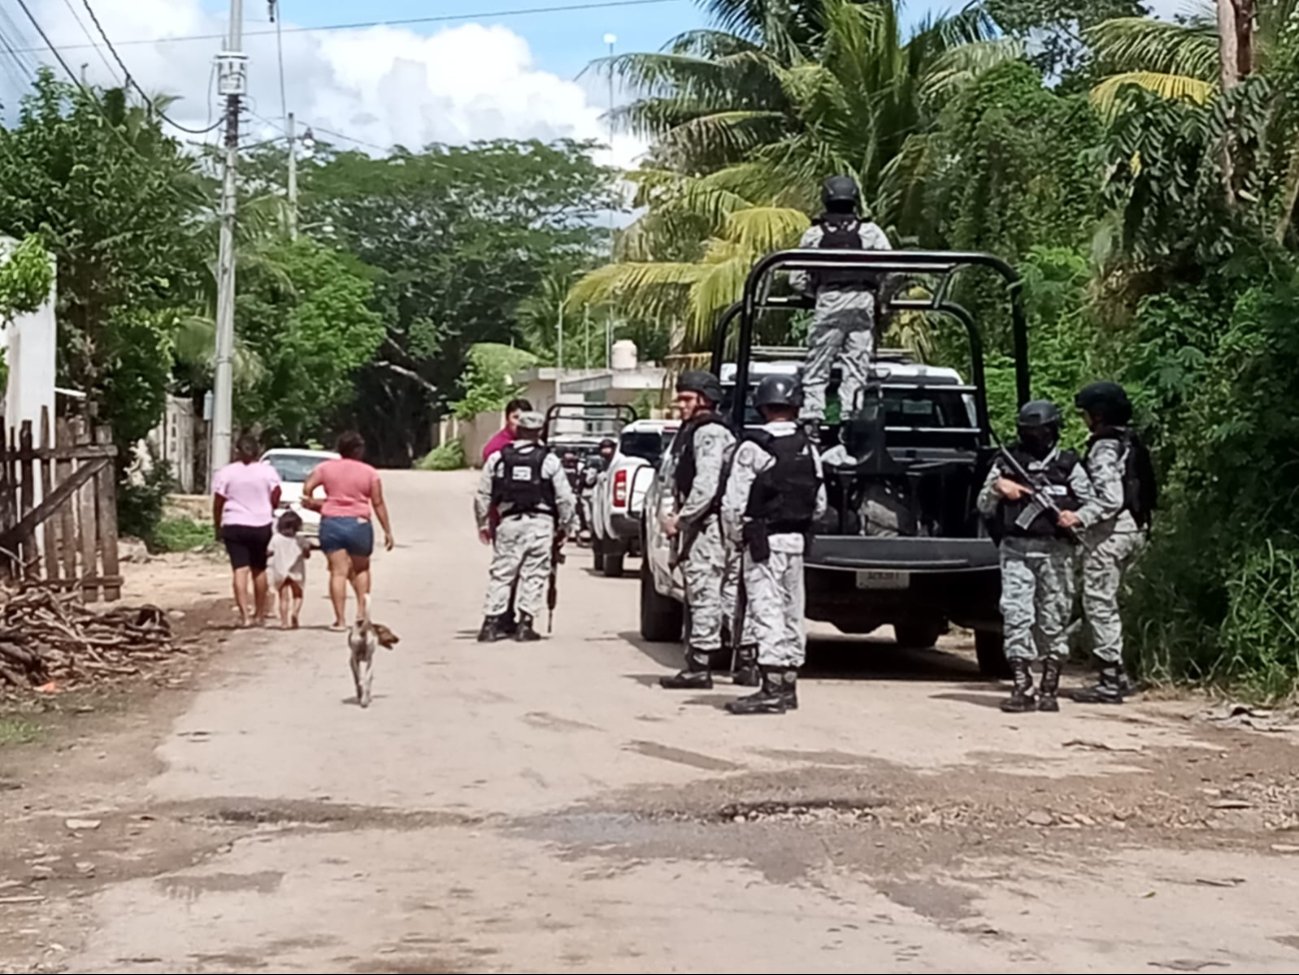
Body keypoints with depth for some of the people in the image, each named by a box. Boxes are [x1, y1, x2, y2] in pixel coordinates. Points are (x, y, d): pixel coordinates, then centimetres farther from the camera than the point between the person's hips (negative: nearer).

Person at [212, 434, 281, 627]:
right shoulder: (268, 471, 0)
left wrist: (217, 526, 10)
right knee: (259, 569, 15)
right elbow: (276, 498, -1)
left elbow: (218, 504, -2)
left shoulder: (225, 473, -2)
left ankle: (245, 614, -17)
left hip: (234, 526, -2)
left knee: (240, 570, -6)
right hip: (261, 526, 2)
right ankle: (260, 613, 25)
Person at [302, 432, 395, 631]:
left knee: (338, 571, -1)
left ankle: (340, 619, -6)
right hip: (359, 524, -1)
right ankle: (361, 609, 15)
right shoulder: (370, 473, 0)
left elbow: (307, 488, -2)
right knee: (361, 568, 20)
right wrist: (387, 531, 4)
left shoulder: (326, 468, 4)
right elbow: (378, 504, 0)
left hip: (331, 523, 1)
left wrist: (313, 503, 17)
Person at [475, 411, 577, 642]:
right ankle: (525, 624, 2)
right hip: (540, 522, -1)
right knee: (534, 575, 4)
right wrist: (564, 527, 13)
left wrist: (483, 525, 17)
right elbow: (565, 499, 1)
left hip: (509, 522, 2)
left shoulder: (497, 458, 5)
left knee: (501, 573, 7)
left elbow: (482, 495, 7)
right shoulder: (549, 460, 1)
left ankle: (491, 623, 3)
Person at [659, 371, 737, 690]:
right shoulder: (689, 432, 20)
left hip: (708, 524, -11)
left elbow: (706, 487, -21)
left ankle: (699, 666, -8)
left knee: (704, 593, -9)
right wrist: (676, 514, 12)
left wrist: (680, 520, -19)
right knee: (698, 594, 12)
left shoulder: (711, 434, -12)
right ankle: (695, 663, 18)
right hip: (694, 525, 11)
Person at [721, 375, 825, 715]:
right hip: (797, 541, 7)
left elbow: (733, 503, -13)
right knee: (791, 613, 13)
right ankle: (788, 686, 20)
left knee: (767, 612, -7)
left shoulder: (753, 449, -12)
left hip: (763, 542, -7)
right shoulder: (808, 449, 9)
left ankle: (772, 689, -10)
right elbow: (820, 504, 11)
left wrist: (737, 533, 3)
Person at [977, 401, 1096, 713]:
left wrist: (1077, 517, -11)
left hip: (1055, 551, -1)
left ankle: (1049, 689, 9)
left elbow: (1093, 503, 10)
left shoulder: (1068, 465, 8)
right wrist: (997, 488, -6)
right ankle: (1021, 687, -5)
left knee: (1053, 619, 2)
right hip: (1015, 549, 1)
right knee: (1016, 616, -7)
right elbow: (983, 506, 13)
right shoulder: (1006, 463, 10)